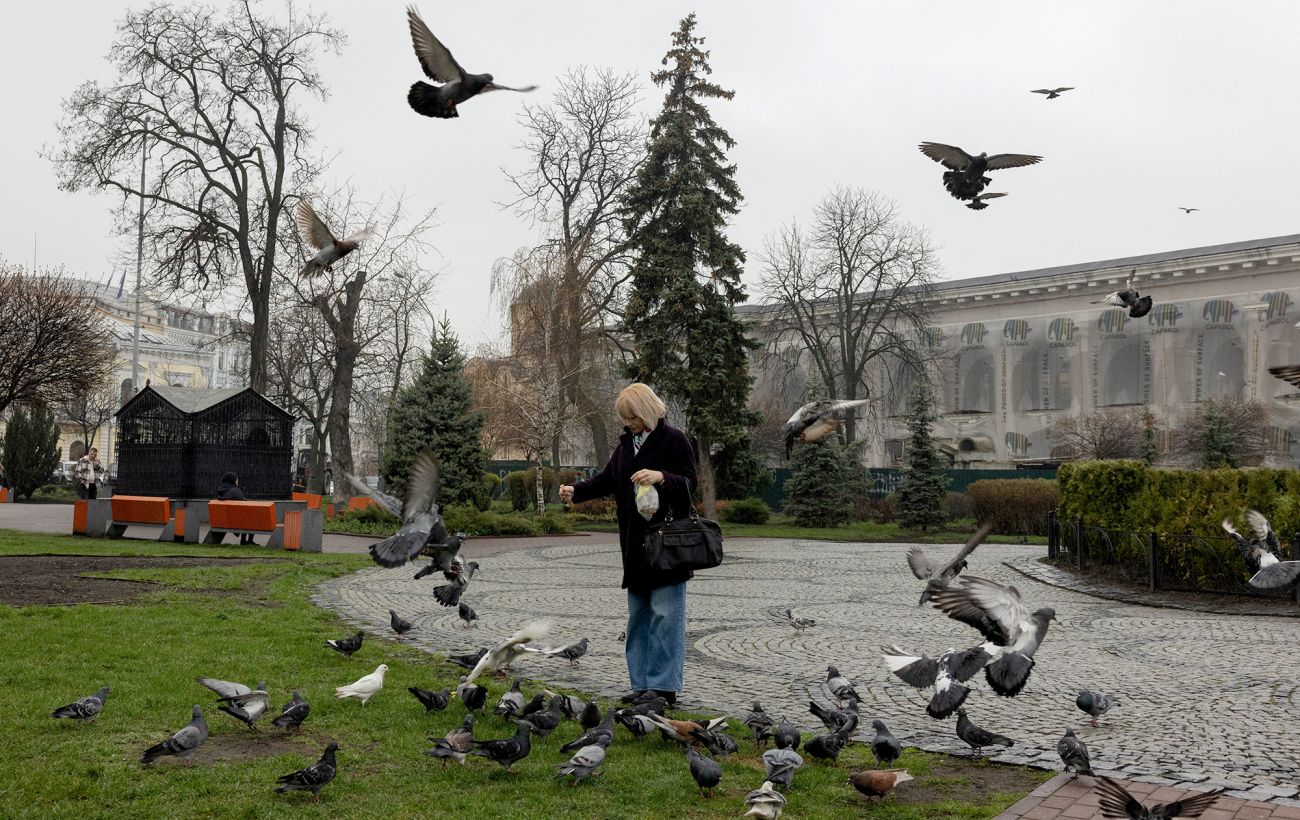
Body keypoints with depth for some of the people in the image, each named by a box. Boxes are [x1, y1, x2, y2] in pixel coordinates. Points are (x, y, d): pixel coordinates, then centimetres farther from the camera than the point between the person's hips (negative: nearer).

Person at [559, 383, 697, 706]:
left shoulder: (673, 440, -6)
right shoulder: (626, 443, 16)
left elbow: (689, 482, -11)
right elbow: (607, 479, 17)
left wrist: (661, 477, -29)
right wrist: (576, 491, 1)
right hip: (635, 543, 8)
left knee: (665, 614, -7)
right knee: (638, 615, 10)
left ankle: (664, 686, -2)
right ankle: (642, 683, 17)